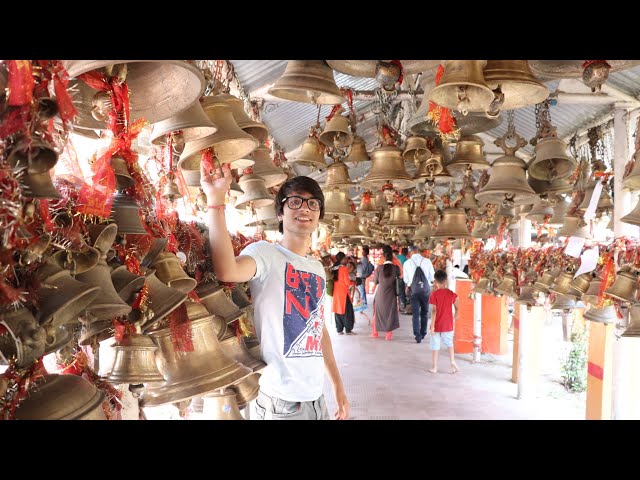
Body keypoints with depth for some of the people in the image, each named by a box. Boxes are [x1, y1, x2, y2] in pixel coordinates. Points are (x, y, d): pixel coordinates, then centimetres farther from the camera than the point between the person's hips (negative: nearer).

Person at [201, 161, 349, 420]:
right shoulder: (265, 252, -11)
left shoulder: (318, 268, 11)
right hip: (281, 400, -7)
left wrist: (338, 388, 16)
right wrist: (215, 199, -36)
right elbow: (226, 271, -34)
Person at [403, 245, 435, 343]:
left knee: (416, 313, 5)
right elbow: (432, 277, 0)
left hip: (413, 290, -1)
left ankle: (417, 335, -1)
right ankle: (423, 333, 27)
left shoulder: (407, 263, -5)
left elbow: (406, 279, 2)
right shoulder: (427, 261, -6)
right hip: (426, 289, 1)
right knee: (424, 312, 17)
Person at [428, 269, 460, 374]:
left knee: (435, 346, 8)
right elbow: (457, 308, 6)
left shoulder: (434, 294, -13)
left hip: (437, 325, -3)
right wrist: (455, 317, 25)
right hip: (448, 325, 3)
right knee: (449, 344, 21)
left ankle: (434, 367, 13)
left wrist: (432, 325, -15)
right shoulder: (451, 294, -3)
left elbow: (434, 310, -17)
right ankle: (452, 362, 6)